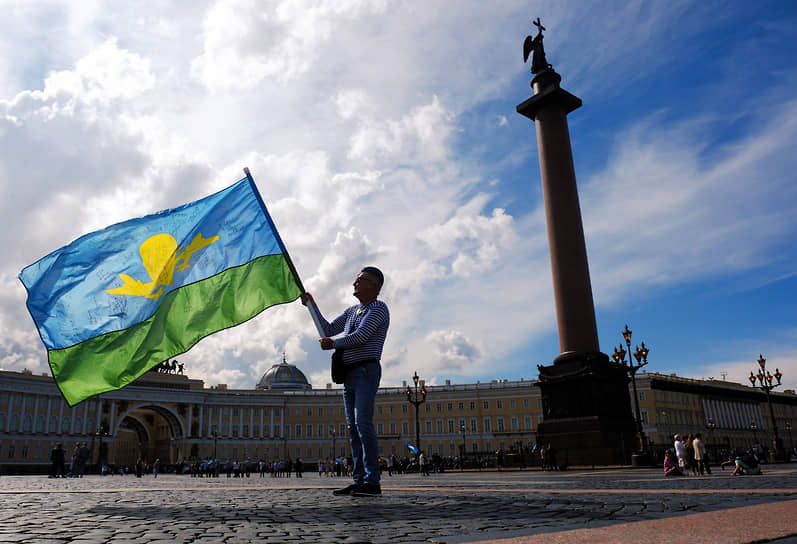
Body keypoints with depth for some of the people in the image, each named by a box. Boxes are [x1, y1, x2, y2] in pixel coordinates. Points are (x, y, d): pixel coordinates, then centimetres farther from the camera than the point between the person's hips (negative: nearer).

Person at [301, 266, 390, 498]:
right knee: (353, 427, 5)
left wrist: (333, 344, -3)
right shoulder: (351, 311, 22)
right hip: (349, 373, 8)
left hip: (366, 370, -8)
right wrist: (312, 306, 20)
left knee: (363, 423, -16)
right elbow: (329, 330, 23)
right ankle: (359, 481, 7)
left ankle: (373, 482, -16)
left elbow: (361, 336, -14)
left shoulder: (378, 308, -4)